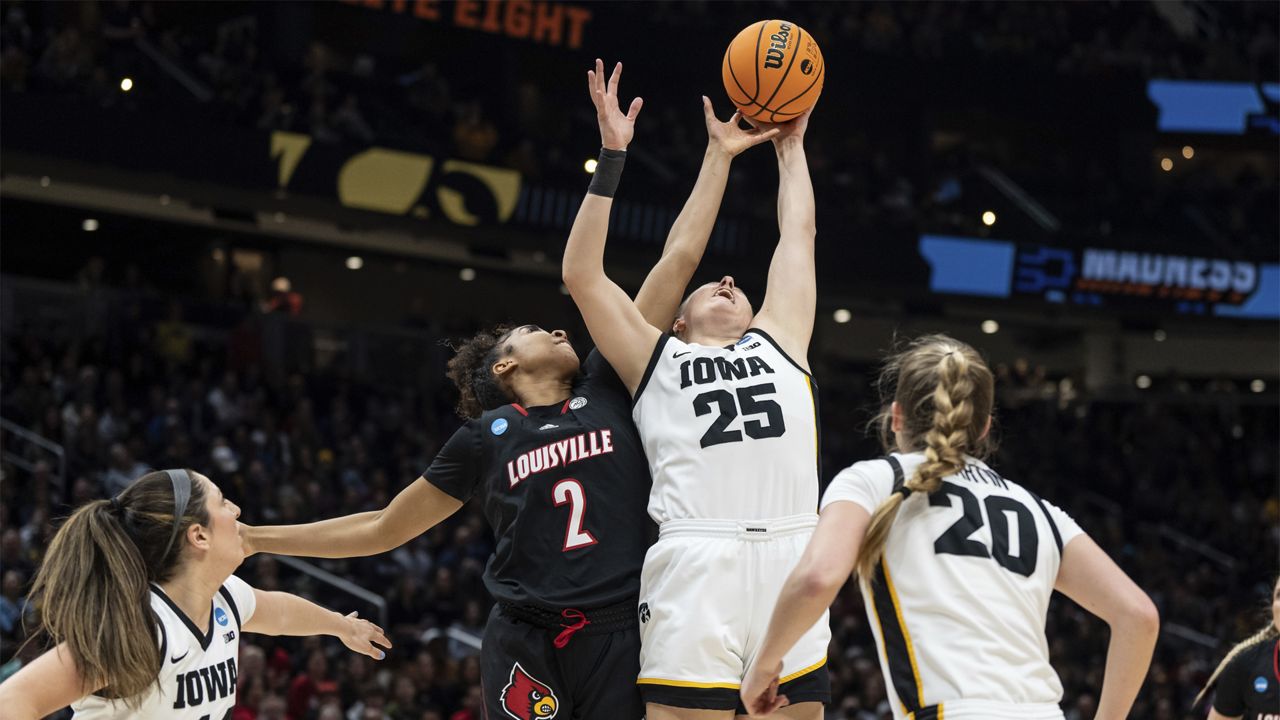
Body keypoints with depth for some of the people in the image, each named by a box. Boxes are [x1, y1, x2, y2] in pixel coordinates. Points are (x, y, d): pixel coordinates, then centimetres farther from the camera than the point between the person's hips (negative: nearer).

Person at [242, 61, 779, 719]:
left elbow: (677, 261, 13)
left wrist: (718, 155, 14)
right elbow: (382, 528, 19)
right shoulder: (485, 438, 10)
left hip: (623, 639, 1)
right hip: (528, 646, -1)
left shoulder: (610, 387, 12)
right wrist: (250, 538, 18)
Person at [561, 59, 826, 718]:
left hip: (790, 559, 3)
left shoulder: (780, 342, 28)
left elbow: (797, 235, 32)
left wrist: (790, 146, 41)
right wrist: (612, 156, 15)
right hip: (695, 565, -2)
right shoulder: (657, 358, 22)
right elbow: (582, 275, 15)